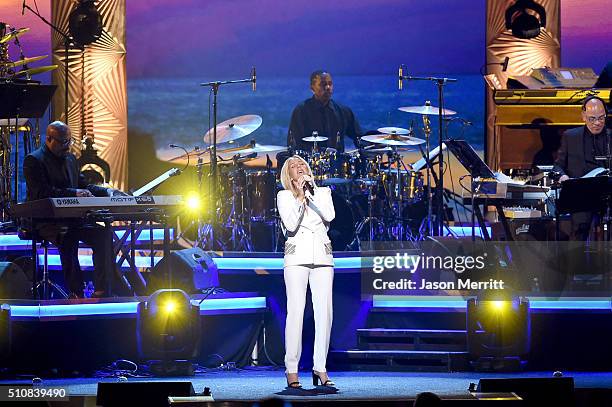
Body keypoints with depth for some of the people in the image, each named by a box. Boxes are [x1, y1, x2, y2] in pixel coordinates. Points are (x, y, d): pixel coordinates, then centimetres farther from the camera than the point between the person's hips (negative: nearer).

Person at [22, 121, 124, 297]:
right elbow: (42, 192, -19)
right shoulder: (33, 160, -6)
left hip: (71, 218, 7)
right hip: (44, 222, -7)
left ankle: (101, 290, -15)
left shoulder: (70, 158, 19)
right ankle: (76, 292, -32)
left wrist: (107, 191, 5)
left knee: (103, 233, -15)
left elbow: (83, 186, 24)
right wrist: (74, 193, -27)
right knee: (68, 237, -37)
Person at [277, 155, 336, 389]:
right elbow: (291, 224, -7)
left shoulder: (322, 193, 16)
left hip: (322, 255, 2)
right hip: (297, 255, -2)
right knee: (296, 311, -10)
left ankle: (320, 368, -1)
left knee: (324, 312, -6)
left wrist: (311, 192, -6)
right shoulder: (284, 196, 9)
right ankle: (292, 370, -8)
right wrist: (300, 196, -8)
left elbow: (329, 216, -4)